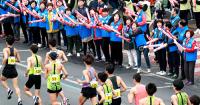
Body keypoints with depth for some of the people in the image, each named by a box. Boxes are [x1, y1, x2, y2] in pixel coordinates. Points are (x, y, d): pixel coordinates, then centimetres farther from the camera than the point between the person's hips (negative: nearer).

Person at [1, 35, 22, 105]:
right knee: (16, 87, 4)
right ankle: (19, 99, -11)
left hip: (7, 69, -3)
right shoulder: (15, 50, 4)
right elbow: (18, 60, 9)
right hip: (14, 70, 3)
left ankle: (8, 90, 8)